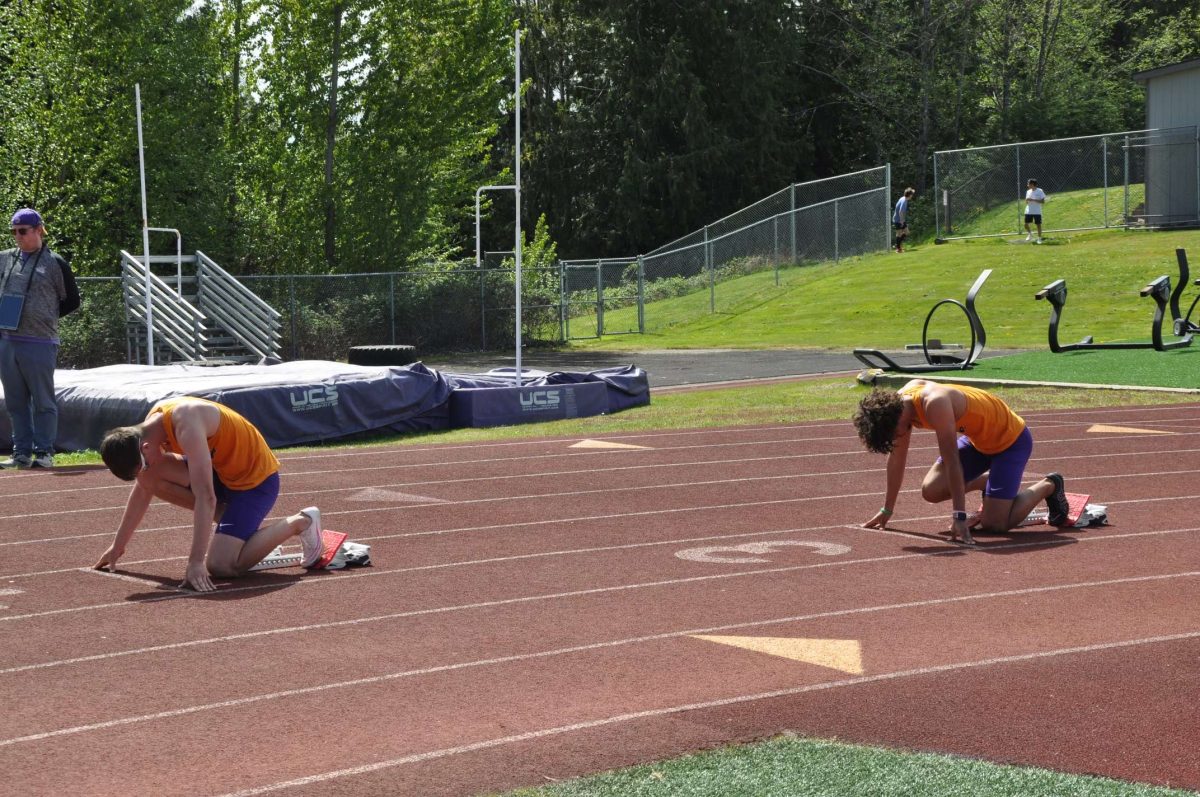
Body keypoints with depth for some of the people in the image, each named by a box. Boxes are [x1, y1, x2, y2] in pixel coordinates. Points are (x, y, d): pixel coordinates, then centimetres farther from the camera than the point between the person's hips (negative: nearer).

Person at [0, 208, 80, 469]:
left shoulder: (55, 263, 0)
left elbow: (72, 300, 6)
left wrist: (45, 317, 2)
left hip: (40, 343, -5)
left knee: (43, 401, -1)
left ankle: (44, 452, 5)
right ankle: (22, 452, 15)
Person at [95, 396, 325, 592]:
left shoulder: (186, 426, -33)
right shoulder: (148, 429, -6)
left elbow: (206, 498, -37)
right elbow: (143, 489, 9)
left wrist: (196, 562, -37)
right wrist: (118, 545, 12)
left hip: (257, 478, -8)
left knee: (220, 566, -17)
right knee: (150, 478, -9)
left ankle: (301, 522, -1)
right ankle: (229, 521, 4)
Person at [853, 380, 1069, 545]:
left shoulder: (934, 403, -36)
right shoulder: (900, 401, -11)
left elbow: (951, 461, -36)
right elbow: (897, 456, -1)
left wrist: (959, 516, -35)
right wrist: (887, 510, 4)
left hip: (1011, 439, -8)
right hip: (978, 438, 8)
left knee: (993, 524, -12)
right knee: (931, 491, -1)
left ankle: (1049, 486, 10)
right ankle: (986, 481, 23)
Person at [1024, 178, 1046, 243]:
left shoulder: (1040, 191, -8)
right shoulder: (1028, 192, 8)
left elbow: (1042, 201, -12)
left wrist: (1033, 200, -20)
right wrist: (1027, 201, -12)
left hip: (1037, 212, -4)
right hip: (1028, 211, 4)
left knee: (1038, 225, -1)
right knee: (1026, 224, 2)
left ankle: (1039, 238, 10)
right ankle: (1030, 234, 27)